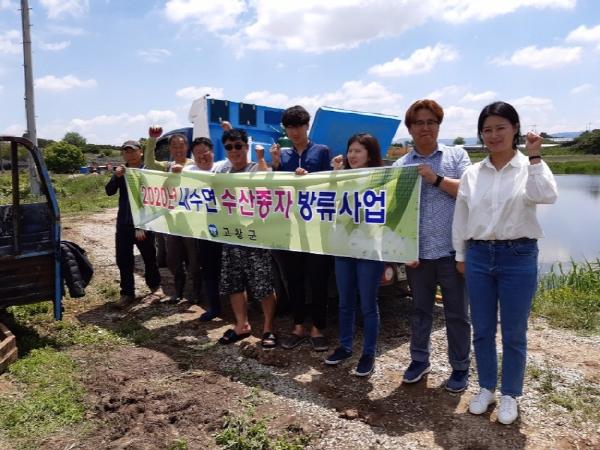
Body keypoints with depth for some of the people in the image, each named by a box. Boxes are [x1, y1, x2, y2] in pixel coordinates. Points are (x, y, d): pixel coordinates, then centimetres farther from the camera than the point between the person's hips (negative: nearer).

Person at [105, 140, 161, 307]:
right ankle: (127, 293, 18)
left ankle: (154, 286, 30)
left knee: (149, 257, 10)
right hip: (123, 223, 4)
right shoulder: (121, 171, 9)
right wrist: (116, 177, -20)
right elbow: (109, 191, 0)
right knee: (123, 259, 6)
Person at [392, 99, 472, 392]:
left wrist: (436, 179, -15)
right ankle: (419, 360, 32)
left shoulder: (457, 155, 5)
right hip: (417, 252, 2)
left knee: (456, 313, 9)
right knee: (420, 310, 15)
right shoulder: (400, 165, 7)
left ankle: (460, 368, 25)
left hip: (452, 250, -1)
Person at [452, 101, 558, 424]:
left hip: (518, 256, -3)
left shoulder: (529, 168, -3)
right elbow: (460, 217, 11)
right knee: (482, 330, 12)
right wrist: (460, 255, 11)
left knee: (513, 333, 8)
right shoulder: (472, 174, 5)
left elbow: (547, 196, -23)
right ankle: (486, 388, 31)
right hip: (479, 256, 3)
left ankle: (510, 395, 26)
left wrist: (534, 158, -23)